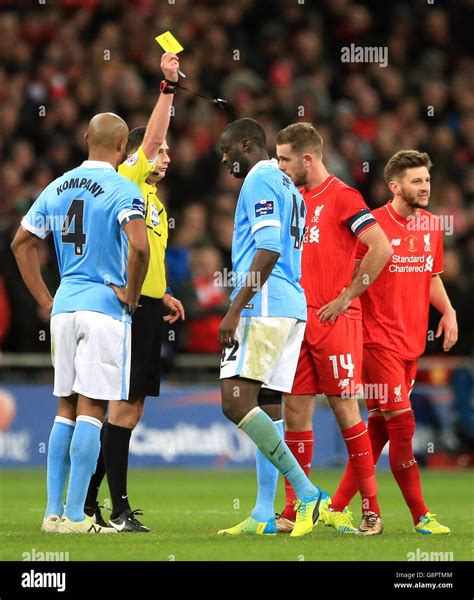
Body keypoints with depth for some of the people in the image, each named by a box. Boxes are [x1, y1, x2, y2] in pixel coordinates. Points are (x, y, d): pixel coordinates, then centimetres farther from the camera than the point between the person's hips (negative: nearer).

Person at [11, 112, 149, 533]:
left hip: (64, 305, 6)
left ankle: (53, 511, 12)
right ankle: (74, 515, -8)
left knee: (66, 410, 13)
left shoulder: (58, 188, 11)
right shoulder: (122, 190, -9)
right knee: (91, 411, -5)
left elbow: (22, 243, 17)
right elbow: (139, 246, -24)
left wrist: (46, 300, 18)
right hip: (105, 306, -6)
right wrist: (130, 293, -9)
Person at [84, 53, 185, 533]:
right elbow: (151, 137, -18)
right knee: (124, 407, -10)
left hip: (148, 308, 9)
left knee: (130, 408, 10)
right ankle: (118, 508, -11)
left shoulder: (154, 202, 23)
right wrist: (168, 86, -21)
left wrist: (163, 297, 17)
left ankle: (88, 501, 16)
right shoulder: (126, 183, -4)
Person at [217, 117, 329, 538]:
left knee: (236, 402, -15)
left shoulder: (260, 180, -7)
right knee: (264, 408, 8)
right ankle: (265, 515, 5)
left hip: (264, 306, -10)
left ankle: (308, 494, -20)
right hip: (292, 307, 10)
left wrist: (235, 310, -20)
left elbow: (268, 251, -17)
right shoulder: (288, 187, 24)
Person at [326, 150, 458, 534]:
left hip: (413, 341, 7)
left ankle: (338, 506, 17)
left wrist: (448, 311, 7)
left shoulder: (431, 226, 10)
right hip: (379, 339, -7)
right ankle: (420, 516, -3)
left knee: (380, 427, 9)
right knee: (402, 423, -9)